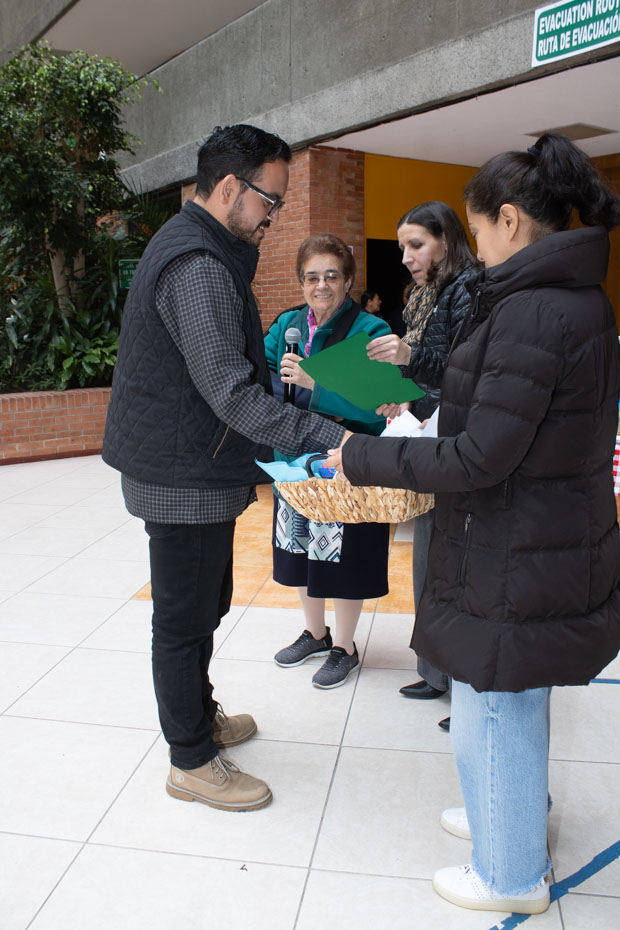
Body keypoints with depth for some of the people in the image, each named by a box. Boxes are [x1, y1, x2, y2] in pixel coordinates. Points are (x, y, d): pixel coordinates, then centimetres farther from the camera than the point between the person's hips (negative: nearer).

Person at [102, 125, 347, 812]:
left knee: (203, 605, 22)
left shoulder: (195, 248, 14)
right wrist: (328, 438, -29)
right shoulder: (199, 266, -22)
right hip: (184, 478, -10)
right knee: (185, 618, 4)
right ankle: (192, 762, 22)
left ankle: (199, 717, 41)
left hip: (191, 466, 11)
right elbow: (232, 394, -29)